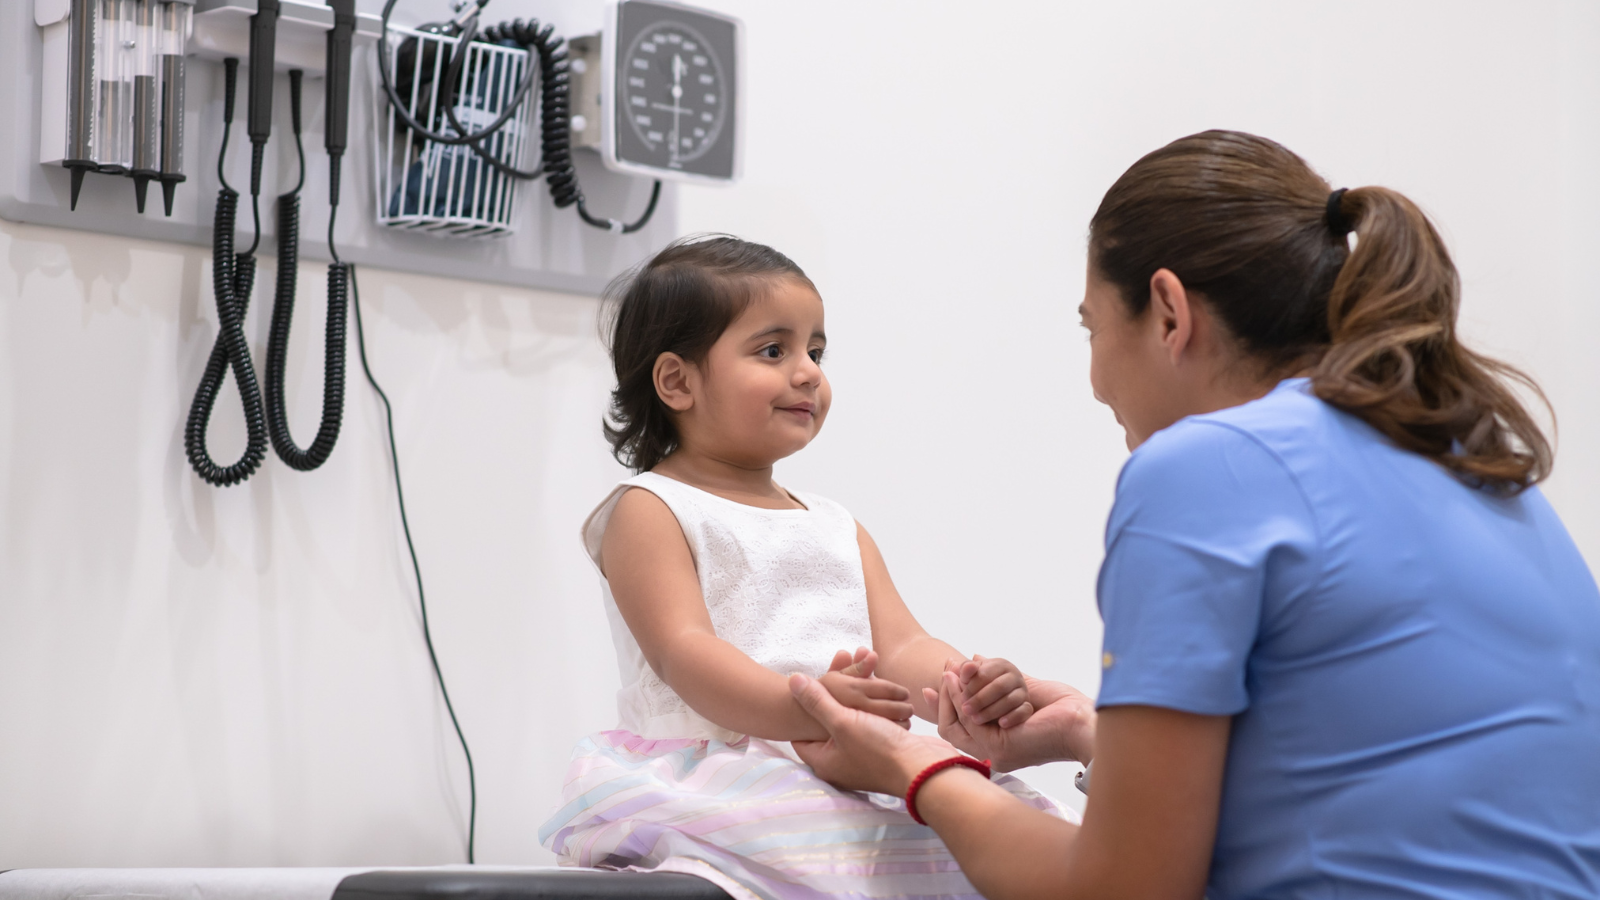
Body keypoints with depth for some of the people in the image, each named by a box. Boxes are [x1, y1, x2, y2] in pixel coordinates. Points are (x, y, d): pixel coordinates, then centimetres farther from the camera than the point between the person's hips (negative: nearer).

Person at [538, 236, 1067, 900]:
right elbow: (683, 650, -10)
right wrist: (801, 709, -28)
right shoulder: (647, 511, 5)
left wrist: (971, 688, -10)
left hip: (850, 784, 6)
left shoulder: (838, 528, 27)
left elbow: (900, 647, 14)